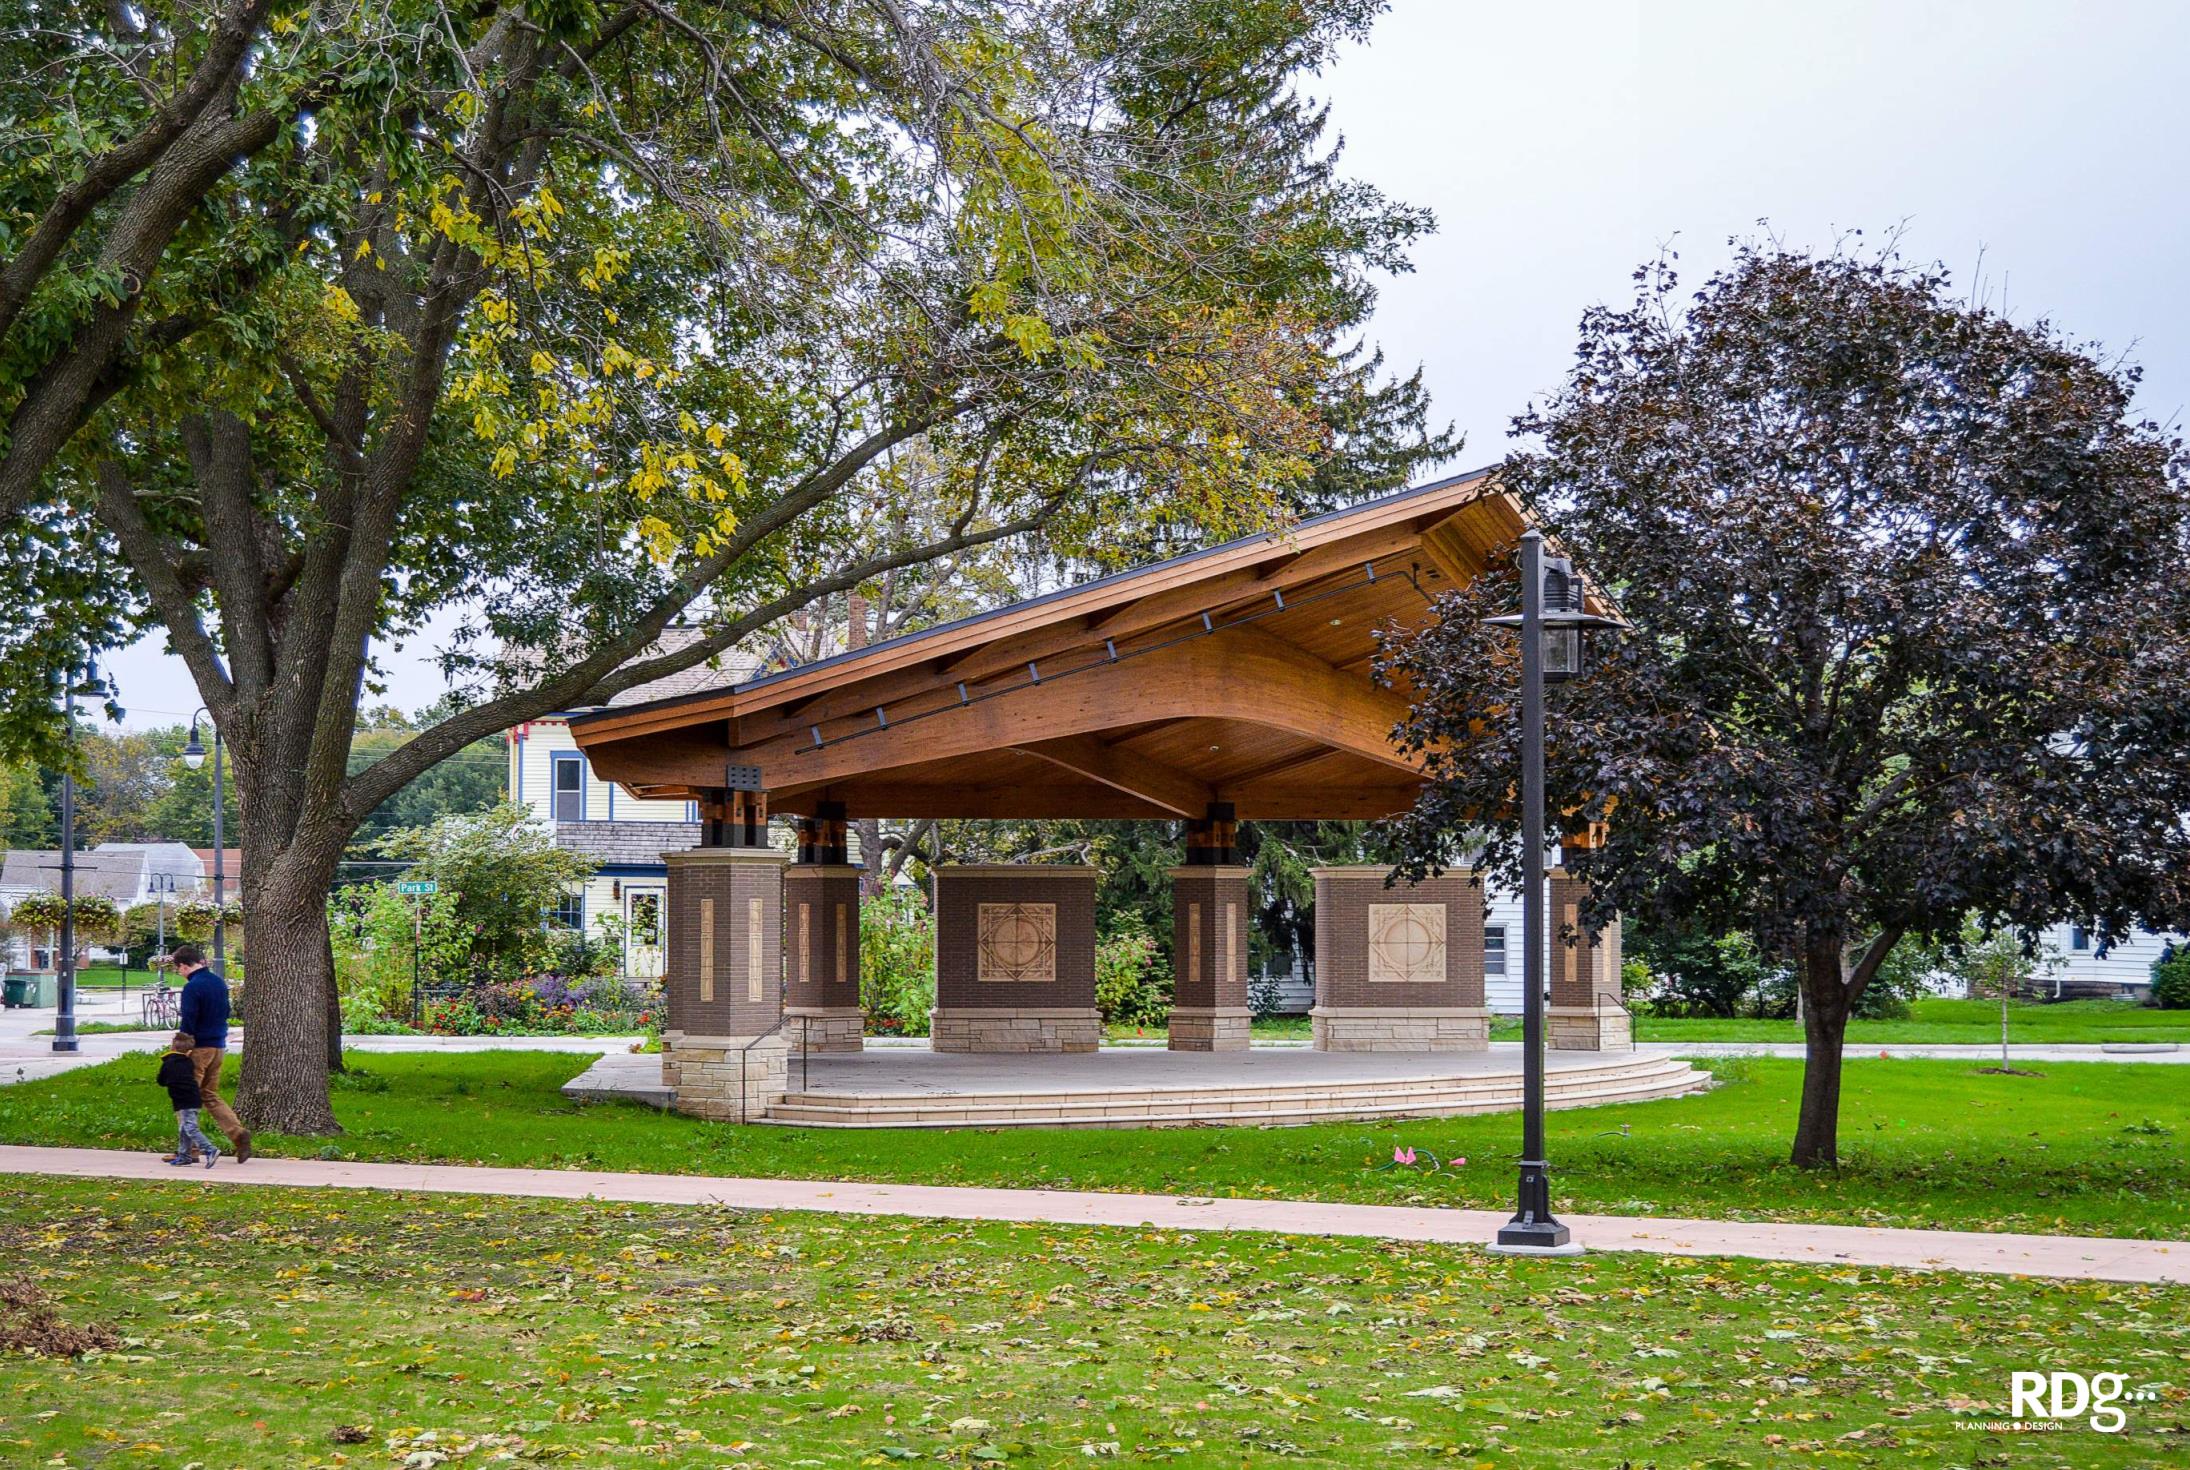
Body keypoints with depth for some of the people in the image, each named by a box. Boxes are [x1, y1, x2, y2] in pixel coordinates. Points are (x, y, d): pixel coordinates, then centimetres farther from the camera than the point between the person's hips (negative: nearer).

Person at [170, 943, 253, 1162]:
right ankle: (238, 1133, -1)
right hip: (218, 1047, 8)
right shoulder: (219, 982, 10)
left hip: (199, 1048, -8)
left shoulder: (192, 988, -16)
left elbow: (188, 1023, -18)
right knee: (210, 1096, 16)